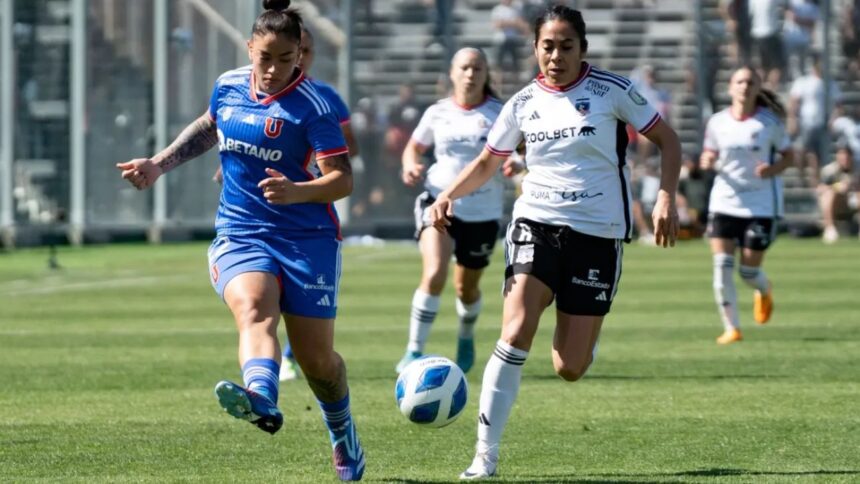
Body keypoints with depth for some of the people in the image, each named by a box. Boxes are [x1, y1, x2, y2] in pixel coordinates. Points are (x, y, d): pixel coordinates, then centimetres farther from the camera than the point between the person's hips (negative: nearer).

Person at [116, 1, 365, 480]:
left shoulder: (313, 107, -12)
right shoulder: (229, 86, 3)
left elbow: (343, 179, -18)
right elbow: (209, 127, 27)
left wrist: (297, 192, -37)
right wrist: (160, 164, 20)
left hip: (307, 238, -2)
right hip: (239, 235, 3)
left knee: (315, 356, 3)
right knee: (254, 310, -30)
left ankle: (344, 435, 34)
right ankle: (262, 400, -60)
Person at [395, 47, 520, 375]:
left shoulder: (499, 113, -3)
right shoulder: (437, 114, 2)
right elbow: (414, 146, 16)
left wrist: (516, 163, -23)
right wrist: (410, 165, -6)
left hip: (483, 212, 1)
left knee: (466, 287, 14)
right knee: (434, 274, -22)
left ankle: (466, 338, 47)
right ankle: (414, 352, -15)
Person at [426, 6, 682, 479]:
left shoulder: (611, 90, -4)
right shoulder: (524, 103, 4)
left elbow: (667, 141, 3)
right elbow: (487, 162, 16)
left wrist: (666, 198, -11)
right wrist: (448, 194, -2)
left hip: (598, 233, -1)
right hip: (537, 223, 1)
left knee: (570, 369, -3)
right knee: (516, 332, -23)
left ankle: (581, 330, 36)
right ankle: (485, 454, -18)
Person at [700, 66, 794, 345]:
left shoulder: (770, 122, -5)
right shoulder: (717, 122, 1)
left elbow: (787, 156, 4)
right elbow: (709, 155, 13)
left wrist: (772, 169, -17)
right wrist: (707, 162, -11)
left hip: (761, 204, -2)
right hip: (724, 202, 2)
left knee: (749, 271, 0)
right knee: (722, 265, -10)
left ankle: (764, 292, 38)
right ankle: (731, 328, 1)